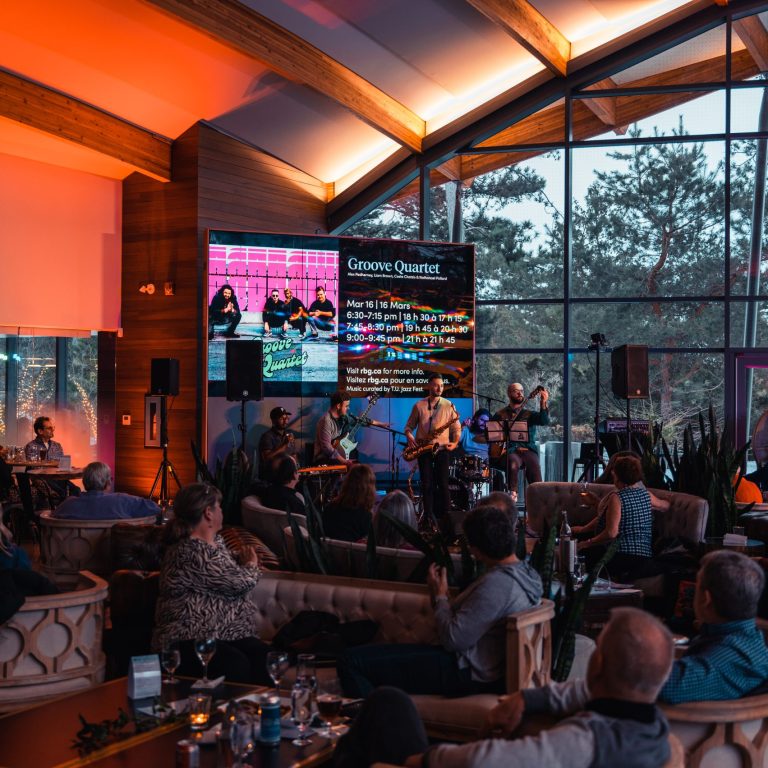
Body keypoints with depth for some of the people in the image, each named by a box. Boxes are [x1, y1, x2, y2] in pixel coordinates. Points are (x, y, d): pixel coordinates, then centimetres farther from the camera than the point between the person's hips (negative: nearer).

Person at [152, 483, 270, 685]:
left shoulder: (216, 541, 17)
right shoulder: (190, 552, -15)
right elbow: (240, 582, -13)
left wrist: (245, 564, 17)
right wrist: (252, 566, 7)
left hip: (223, 634, 8)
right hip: (188, 640, -8)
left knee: (263, 654, -21)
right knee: (235, 664, -36)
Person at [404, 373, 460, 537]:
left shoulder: (449, 406, 5)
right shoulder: (419, 406, 6)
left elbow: (456, 428, 6)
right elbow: (409, 426, 11)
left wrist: (454, 442, -10)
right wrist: (409, 436, -9)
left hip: (442, 449, -1)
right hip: (423, 449, 1)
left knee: (443, 484, -5)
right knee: (427, 485, 1)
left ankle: (446, 522, -2)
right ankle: (429, 520, 7)